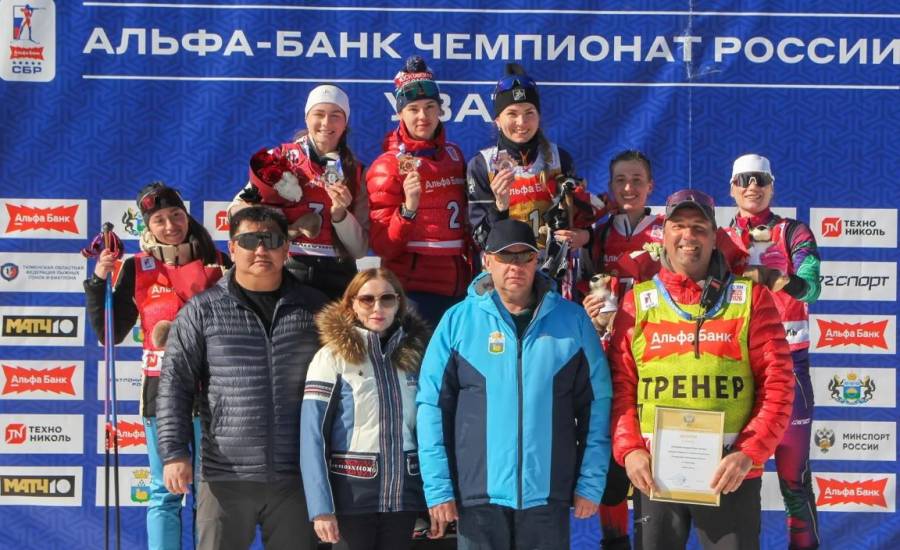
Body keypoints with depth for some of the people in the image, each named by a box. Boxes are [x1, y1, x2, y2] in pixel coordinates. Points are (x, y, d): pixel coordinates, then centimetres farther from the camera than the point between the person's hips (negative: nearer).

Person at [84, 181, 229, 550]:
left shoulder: (218, 263, 5)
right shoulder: (137, 268, 4)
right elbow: (110, 334, 3)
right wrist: (99, 281, -6)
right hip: (162, 391, 0)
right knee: (165, 492, 1)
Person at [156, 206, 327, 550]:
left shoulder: (313, 308, 8)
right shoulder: (202, 310, 3)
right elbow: (175, 384, 0)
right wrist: (174, 453, -10)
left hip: (297, 478, 2)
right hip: (226, 478, -2)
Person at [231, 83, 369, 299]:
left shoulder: (355, 173, 10)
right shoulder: (281, 158, 6)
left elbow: (360, 249, 7)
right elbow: (237, 208, -2)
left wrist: (340, 213, -10)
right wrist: (289, 228, -11)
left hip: (337, 277, 2)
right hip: (287, 272, -1)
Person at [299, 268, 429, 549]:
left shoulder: (414, 353, 7)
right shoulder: (332, 357, -5)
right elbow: (313, 437, -9)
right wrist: (321, 507, -17)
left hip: (403, 493, 4)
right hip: (352, 493, -4)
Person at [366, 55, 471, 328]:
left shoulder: (453, 155, 10)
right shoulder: (388, 166, -6)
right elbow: (382, 246, -10)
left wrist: (473, 271, 16)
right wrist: (408, 208, -24)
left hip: (457, 285, 5)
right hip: (412, 289, -5)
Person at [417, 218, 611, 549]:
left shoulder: (572, 320, 2)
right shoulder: (458, 321, 0)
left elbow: (596, 403, 4)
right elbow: (433, 406, 0)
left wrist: (591, 483, -1)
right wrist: (438, 487, -6)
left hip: (549, 495, 1)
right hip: (479, 496, 0)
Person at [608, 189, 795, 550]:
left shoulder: (750, 297, 3)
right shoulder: (636, 301, 8)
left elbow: (776, 384, -1)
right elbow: (620, 386, 7)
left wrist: (749, 454, -12)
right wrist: (629, 451, -7)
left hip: (731, 474, -1)